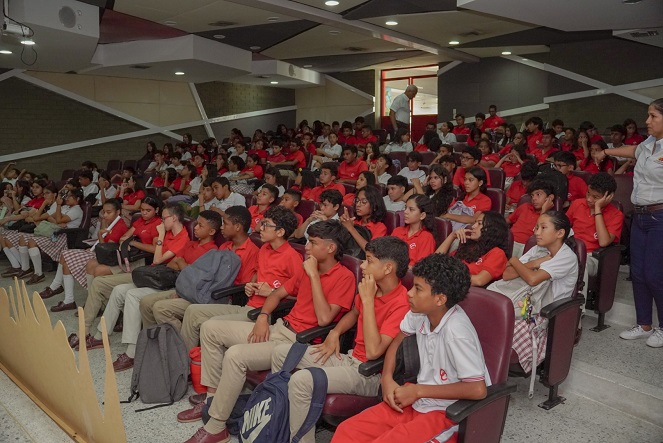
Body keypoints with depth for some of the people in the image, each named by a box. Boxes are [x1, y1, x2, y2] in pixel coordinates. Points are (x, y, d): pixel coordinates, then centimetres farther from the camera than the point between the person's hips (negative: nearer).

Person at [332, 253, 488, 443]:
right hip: (417, 401, 7)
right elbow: (398, 340, 13)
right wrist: (387, 378, -5)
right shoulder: (420, 313, -5)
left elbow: (478, 389, -27)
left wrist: (418, 390, -18)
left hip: (447, 413, -6)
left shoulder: (456, 331, -25)